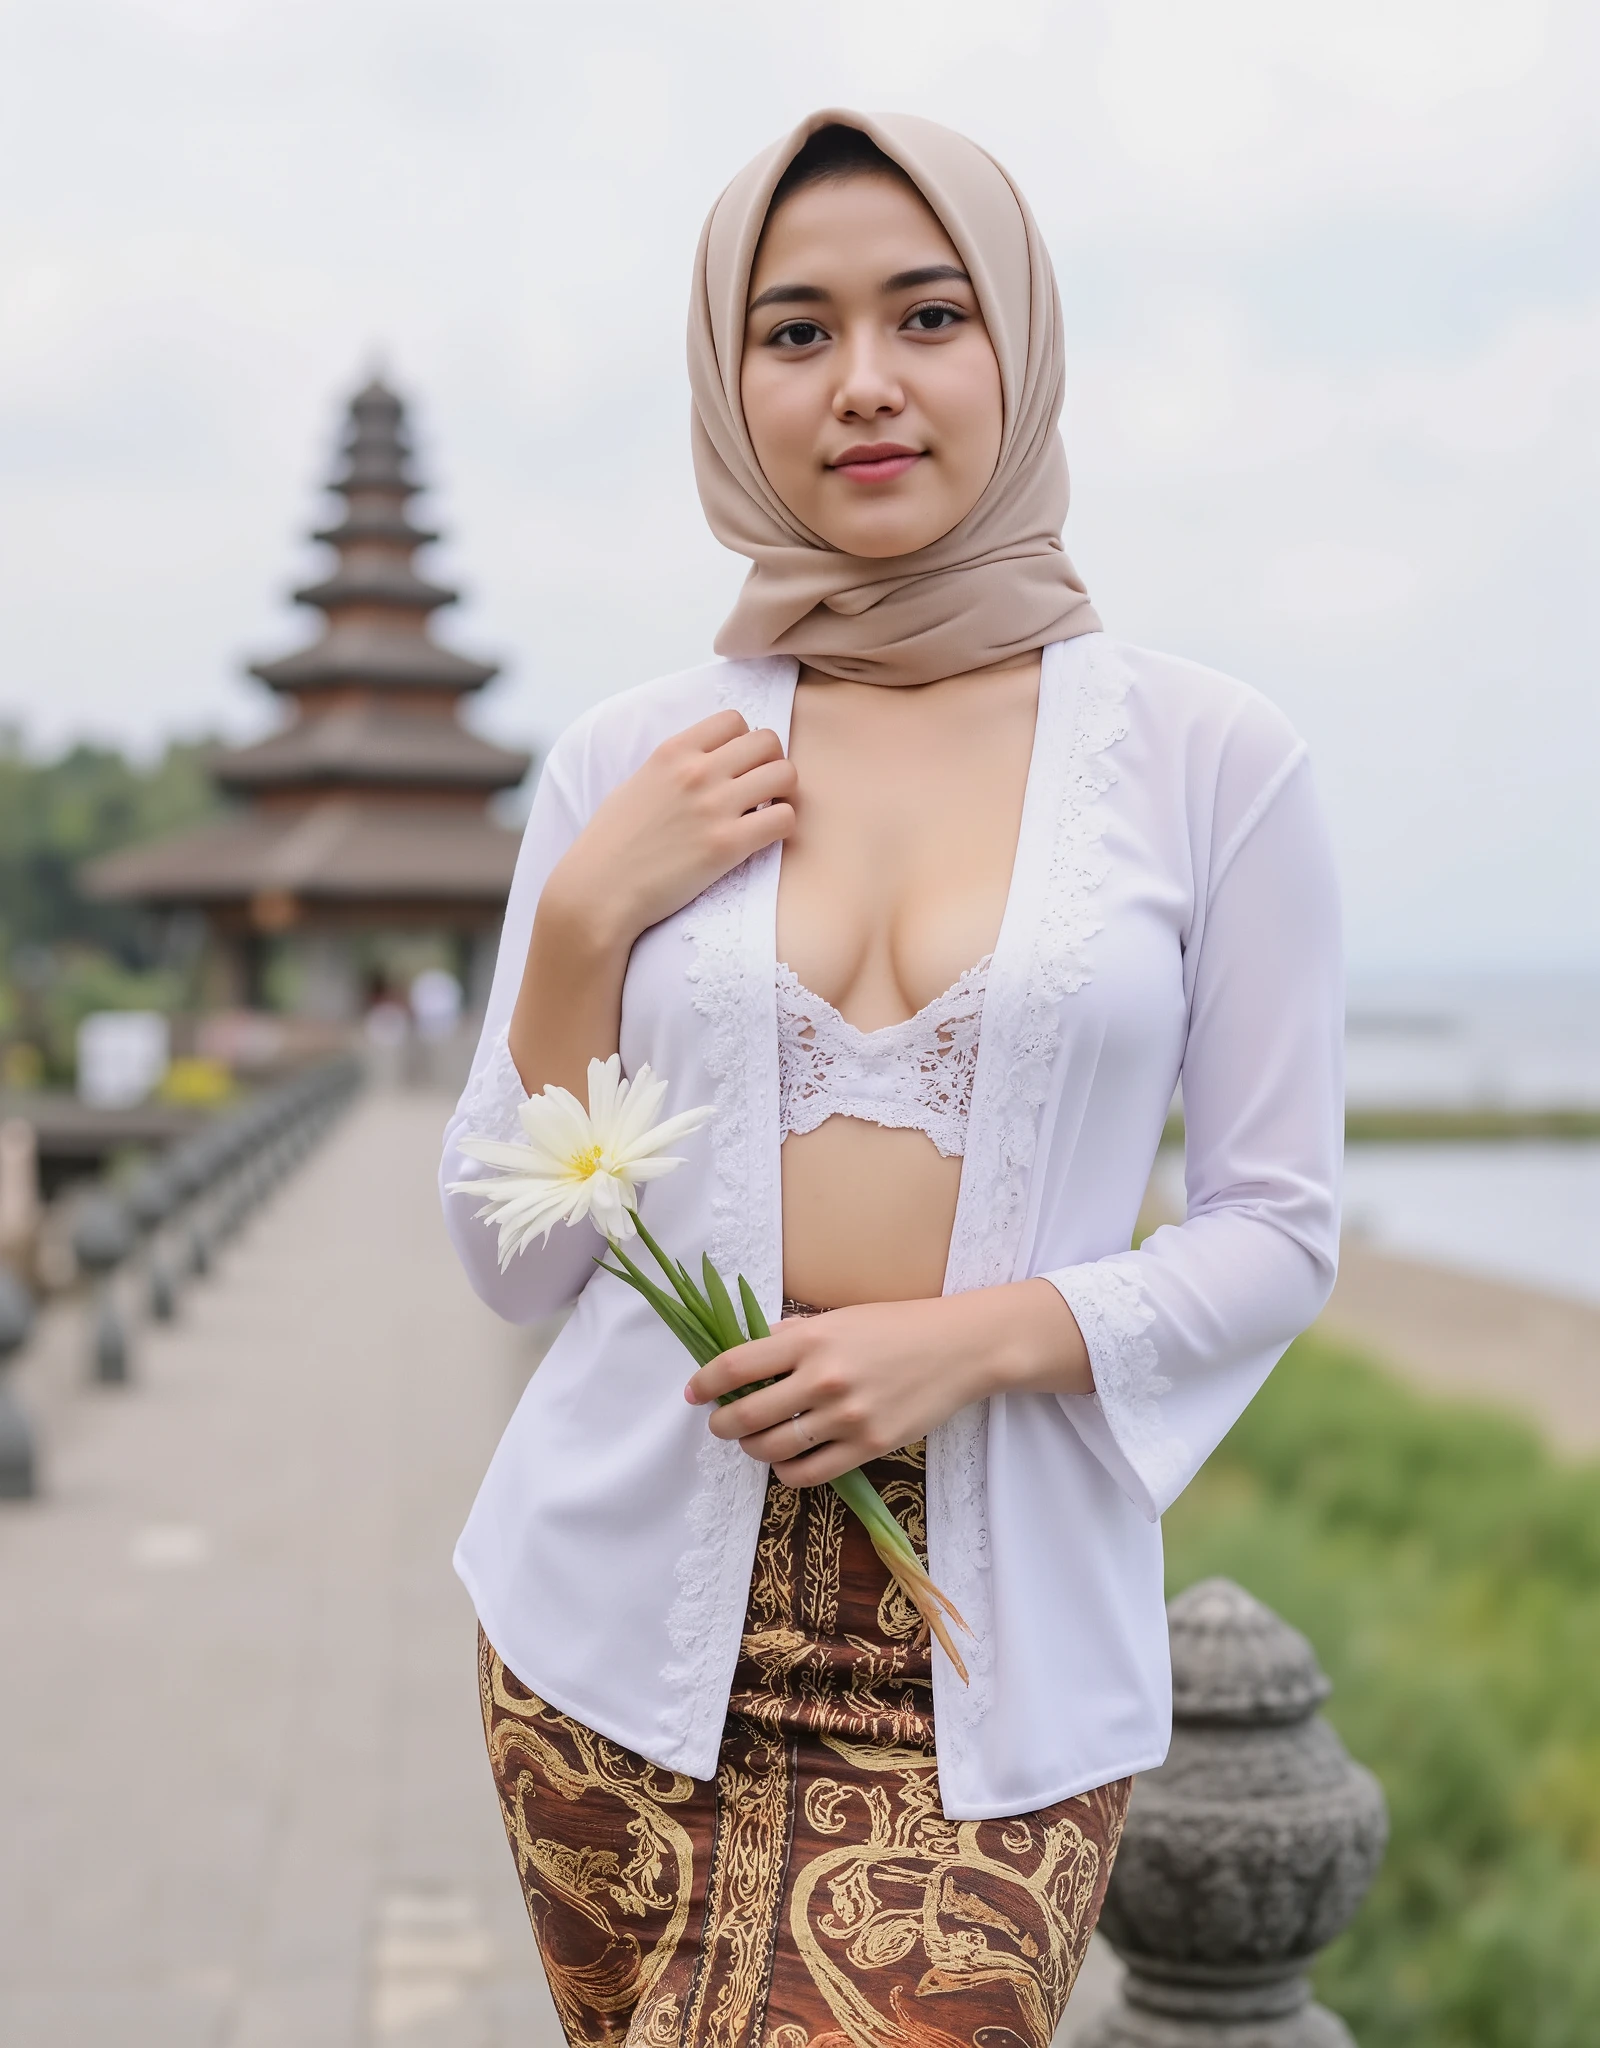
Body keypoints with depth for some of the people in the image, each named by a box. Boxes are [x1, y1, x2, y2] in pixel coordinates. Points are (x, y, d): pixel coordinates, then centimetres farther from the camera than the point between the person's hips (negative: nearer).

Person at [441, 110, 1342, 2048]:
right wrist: (585, 917, -8)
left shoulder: (1209, 759, -1)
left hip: (989, 1660, -2)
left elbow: (1279, 1229, 1)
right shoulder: (626, 762, 4)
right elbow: (511, 1262, 5)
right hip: (629, 1602, 2)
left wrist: (976, 1334, -14)